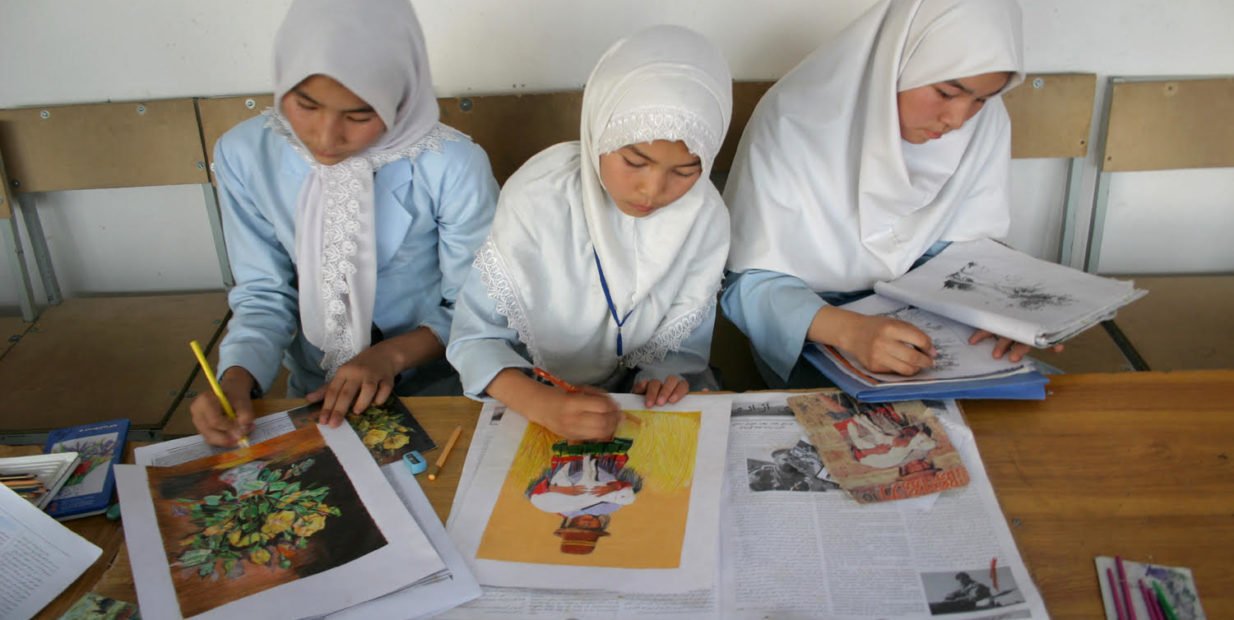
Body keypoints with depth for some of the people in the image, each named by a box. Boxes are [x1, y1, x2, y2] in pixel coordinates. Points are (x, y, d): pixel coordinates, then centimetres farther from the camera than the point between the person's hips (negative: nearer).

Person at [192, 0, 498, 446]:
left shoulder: (453, 166, -22)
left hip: (437, 385, -3)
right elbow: (264, 295, -4)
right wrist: (237, 378, -22)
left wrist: (393, 354, -23)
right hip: (315, 390, 3)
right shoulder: (243, 156, -13)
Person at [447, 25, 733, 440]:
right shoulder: (535, 202, -23)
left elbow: (683, 349, -1)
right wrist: (542, 403, -34)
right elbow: (475, 339, -17)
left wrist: (662, 381, -23)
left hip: (640, 399, 3)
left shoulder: (706, 217, -13)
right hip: (532, 397, -2)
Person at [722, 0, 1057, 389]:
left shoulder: (985, 121, -11)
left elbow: (970, 244, 0)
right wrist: (848, 330, -41)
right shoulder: (794, 119, -25)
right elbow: (751, 282, -23)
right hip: (807, 321, -4)